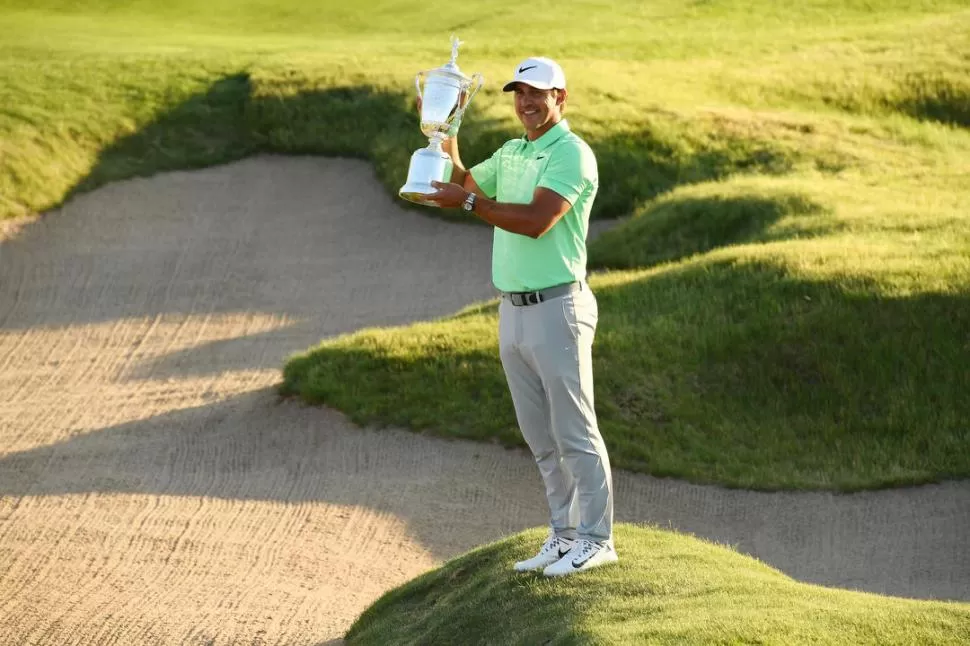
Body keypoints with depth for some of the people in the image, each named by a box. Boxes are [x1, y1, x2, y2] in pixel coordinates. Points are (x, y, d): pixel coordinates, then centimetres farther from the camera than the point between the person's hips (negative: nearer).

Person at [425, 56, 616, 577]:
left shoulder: (572, 155, -13)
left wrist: (469, 202, -21)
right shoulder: (510, 153, 15)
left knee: (574, 431, -4)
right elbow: (460, 184, 23)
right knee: (540, 436, 12)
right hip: (512, 311, 9)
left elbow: (536, 221, -24)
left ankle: (596, 539, 3)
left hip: (557, 309, -9)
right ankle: (565, 534, 20)